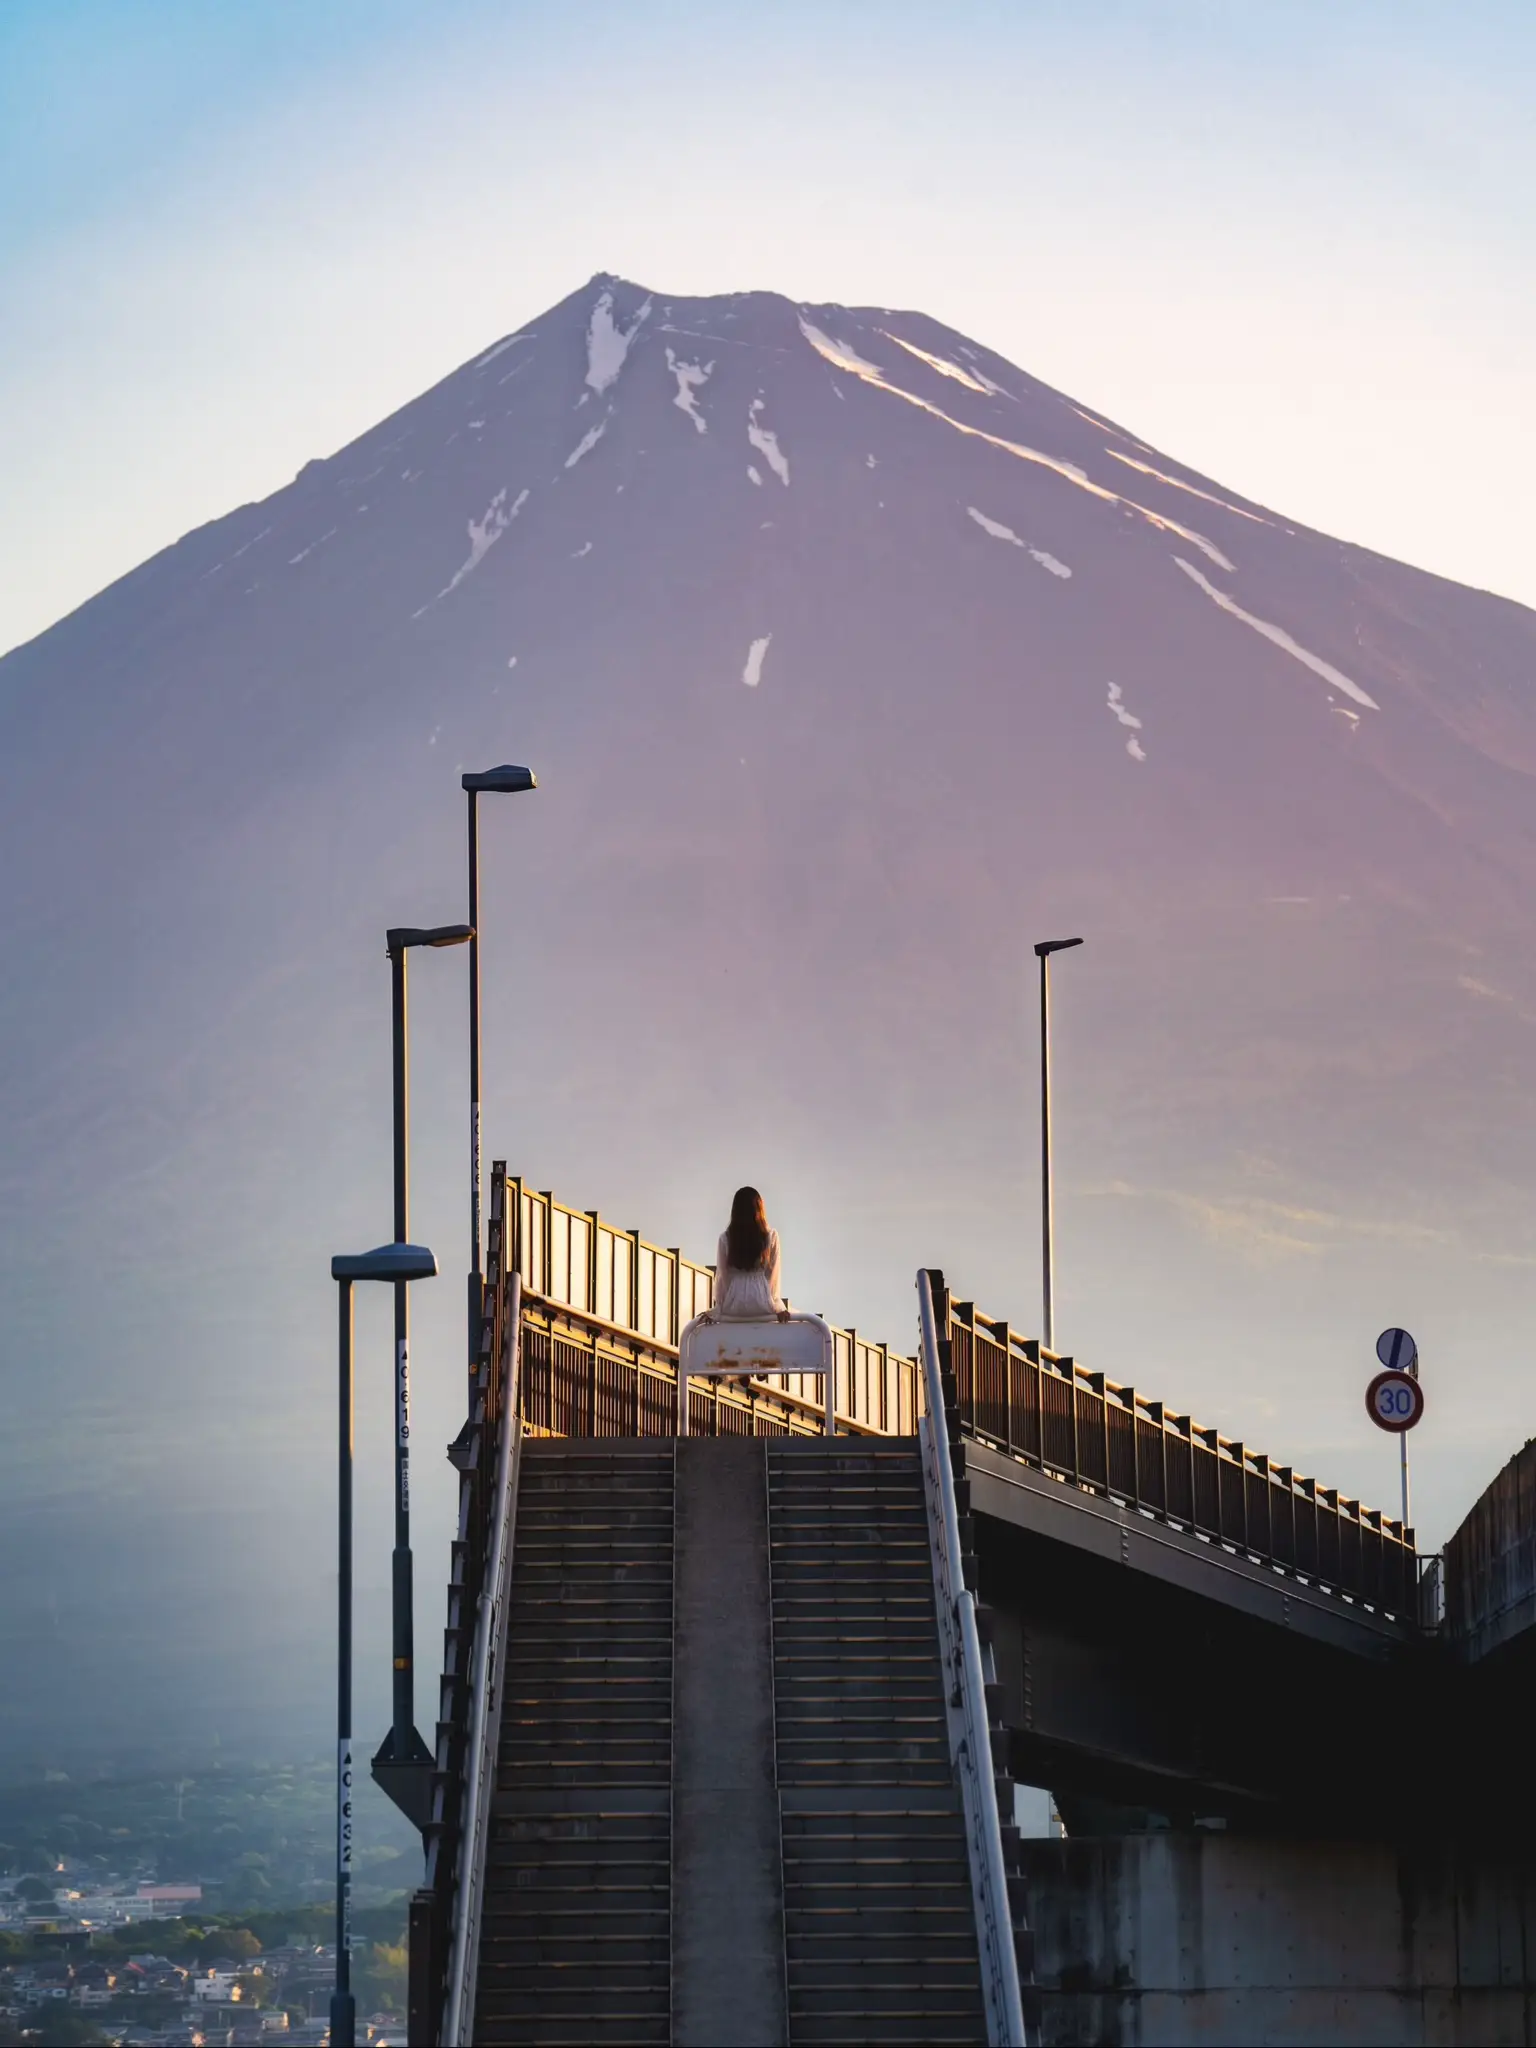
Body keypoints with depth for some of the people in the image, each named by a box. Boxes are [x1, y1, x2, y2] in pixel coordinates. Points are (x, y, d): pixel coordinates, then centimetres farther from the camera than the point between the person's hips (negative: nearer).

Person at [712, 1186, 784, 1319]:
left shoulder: (725, 1238, -3)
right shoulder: (771, 1236, -5)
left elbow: (722, 1276, 1)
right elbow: (773, 1275, -1)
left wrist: (719, 1306, 9)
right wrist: (774, 1303, 9)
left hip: (733, 1307, 1)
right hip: (762, 1306, -1)